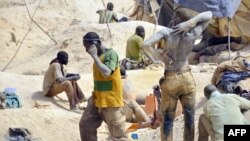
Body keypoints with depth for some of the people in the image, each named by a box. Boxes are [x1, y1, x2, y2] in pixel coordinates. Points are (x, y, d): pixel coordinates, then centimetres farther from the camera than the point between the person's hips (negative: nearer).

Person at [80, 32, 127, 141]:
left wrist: (94, 56, -24)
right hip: (97, 100, 9)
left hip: (111, 101, -9)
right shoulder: (98, 56, 9)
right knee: (85, 125, 11)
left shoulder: (111, 54, -16)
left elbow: (106, 73, -31)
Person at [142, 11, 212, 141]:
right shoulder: (193, 35, -11)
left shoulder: (166, 32, -15)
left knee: (167, 120, 10)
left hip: (170, 81, -1)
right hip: (187, 79, 1)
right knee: (189, 118, 13)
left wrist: (158, 55, -10)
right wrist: (189, 24, -15)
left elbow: (145, 45, -26)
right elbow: (208, 15, 0)